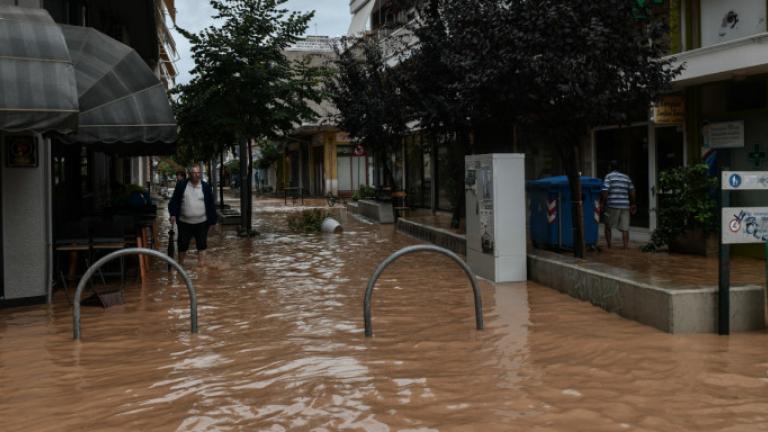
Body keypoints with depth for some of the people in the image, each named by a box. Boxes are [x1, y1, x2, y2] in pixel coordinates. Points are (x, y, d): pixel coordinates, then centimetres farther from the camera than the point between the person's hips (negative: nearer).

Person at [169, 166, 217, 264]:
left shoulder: (206, 187, 0)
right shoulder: (181, 185, 0)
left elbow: (211, 205, 3)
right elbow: (174, 201, 3)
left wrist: (212, 221, 2)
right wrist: (173, 214, -10)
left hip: (201, 222, 0)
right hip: (184, 222, 0)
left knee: (201, 246, 6)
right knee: (182, 245, 11)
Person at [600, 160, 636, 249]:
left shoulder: (609, 176, -1)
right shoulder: (626, 177, 15)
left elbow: (605, 192, -11)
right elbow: (632, 192, 13)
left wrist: (602, 204, -5)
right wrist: (632, 204, 21)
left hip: (612, 205, -4)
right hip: (625, 206, 4)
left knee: (608, 227, 10)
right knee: (625, 228, 3)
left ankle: (608, 246, 9)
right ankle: (626, 246, -3)